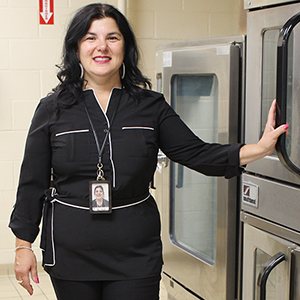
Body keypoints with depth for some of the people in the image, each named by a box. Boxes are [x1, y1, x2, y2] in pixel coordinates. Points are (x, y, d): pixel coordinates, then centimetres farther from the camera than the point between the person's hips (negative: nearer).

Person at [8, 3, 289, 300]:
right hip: (70, 252, 0)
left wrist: (261, 147, -9)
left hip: (136, 253, 1)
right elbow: (32, 183, 3)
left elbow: (197, 154, 2)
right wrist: (23, 245, 1)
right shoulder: (52, 109, 0)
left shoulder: (151, 106, 3)